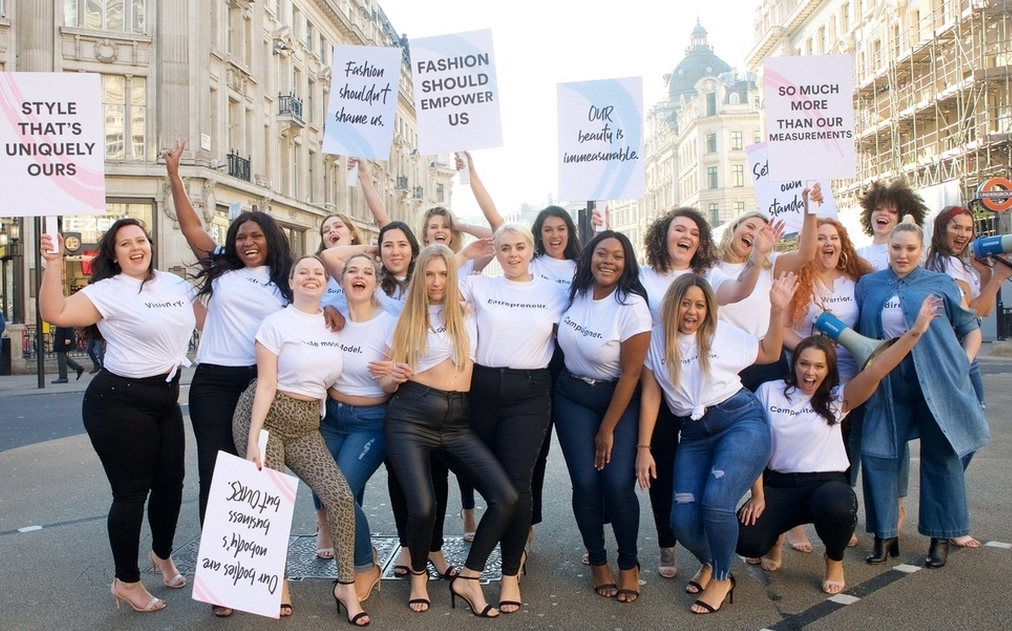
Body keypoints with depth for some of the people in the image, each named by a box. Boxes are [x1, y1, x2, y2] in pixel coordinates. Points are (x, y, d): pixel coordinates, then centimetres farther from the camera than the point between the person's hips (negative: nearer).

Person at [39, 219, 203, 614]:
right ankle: (126, 582, 17)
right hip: (119, 402, -6)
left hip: (165, 399, 7)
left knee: (170, 482, 14)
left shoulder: (176, 285, 9)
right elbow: (56, 313, -24)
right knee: (132, 490, 0)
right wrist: (54, 264, -29)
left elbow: (208, 321, 19)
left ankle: (162, 555, 41)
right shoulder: (109, 291, -11)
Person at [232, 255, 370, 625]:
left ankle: (346, 584, 3)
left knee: (340, 495, -10)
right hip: (266, 416, -4)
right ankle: (278, 582, 16)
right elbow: (266, 385, -11)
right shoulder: (276, 323, -6)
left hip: (307, 426, 4)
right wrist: (252, 440, -15)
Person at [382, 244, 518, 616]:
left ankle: (467, 579, 2)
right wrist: (394, 375, -7)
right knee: (422, 507, -21)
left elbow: (463, 380, 12)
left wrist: (413, 375, 2)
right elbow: (394, 373, 14)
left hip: (456, 421, 2)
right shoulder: (406, 319, 12)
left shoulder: (466, 319, 14)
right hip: (410, 417, -2)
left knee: (506, 497, -15)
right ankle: (419, 574, 12)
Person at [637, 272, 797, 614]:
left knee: (715, 501, -22)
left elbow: (769, 354, 12)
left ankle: (722, 578, 4)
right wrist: (643, 448, 0)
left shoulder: (723, 332, 1)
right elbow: (650, 396, 3)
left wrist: (777, 310, -1)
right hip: (694, 434, 2)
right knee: (683, 521, -8)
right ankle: (710, 562, 27)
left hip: (741, 421, -2)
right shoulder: (656, 341, 2)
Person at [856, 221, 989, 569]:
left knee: (940, 456, 4)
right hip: (886, 386, 2)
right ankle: (884, 535, 11)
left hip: (937, 383, -2)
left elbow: (971, 328, 11)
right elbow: (856, 331, 14)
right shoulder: (868, 285, 8)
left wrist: (964, 363, -2)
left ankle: (941, 537, 18)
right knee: (876, 453, -1)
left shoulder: (941, 284, 4)